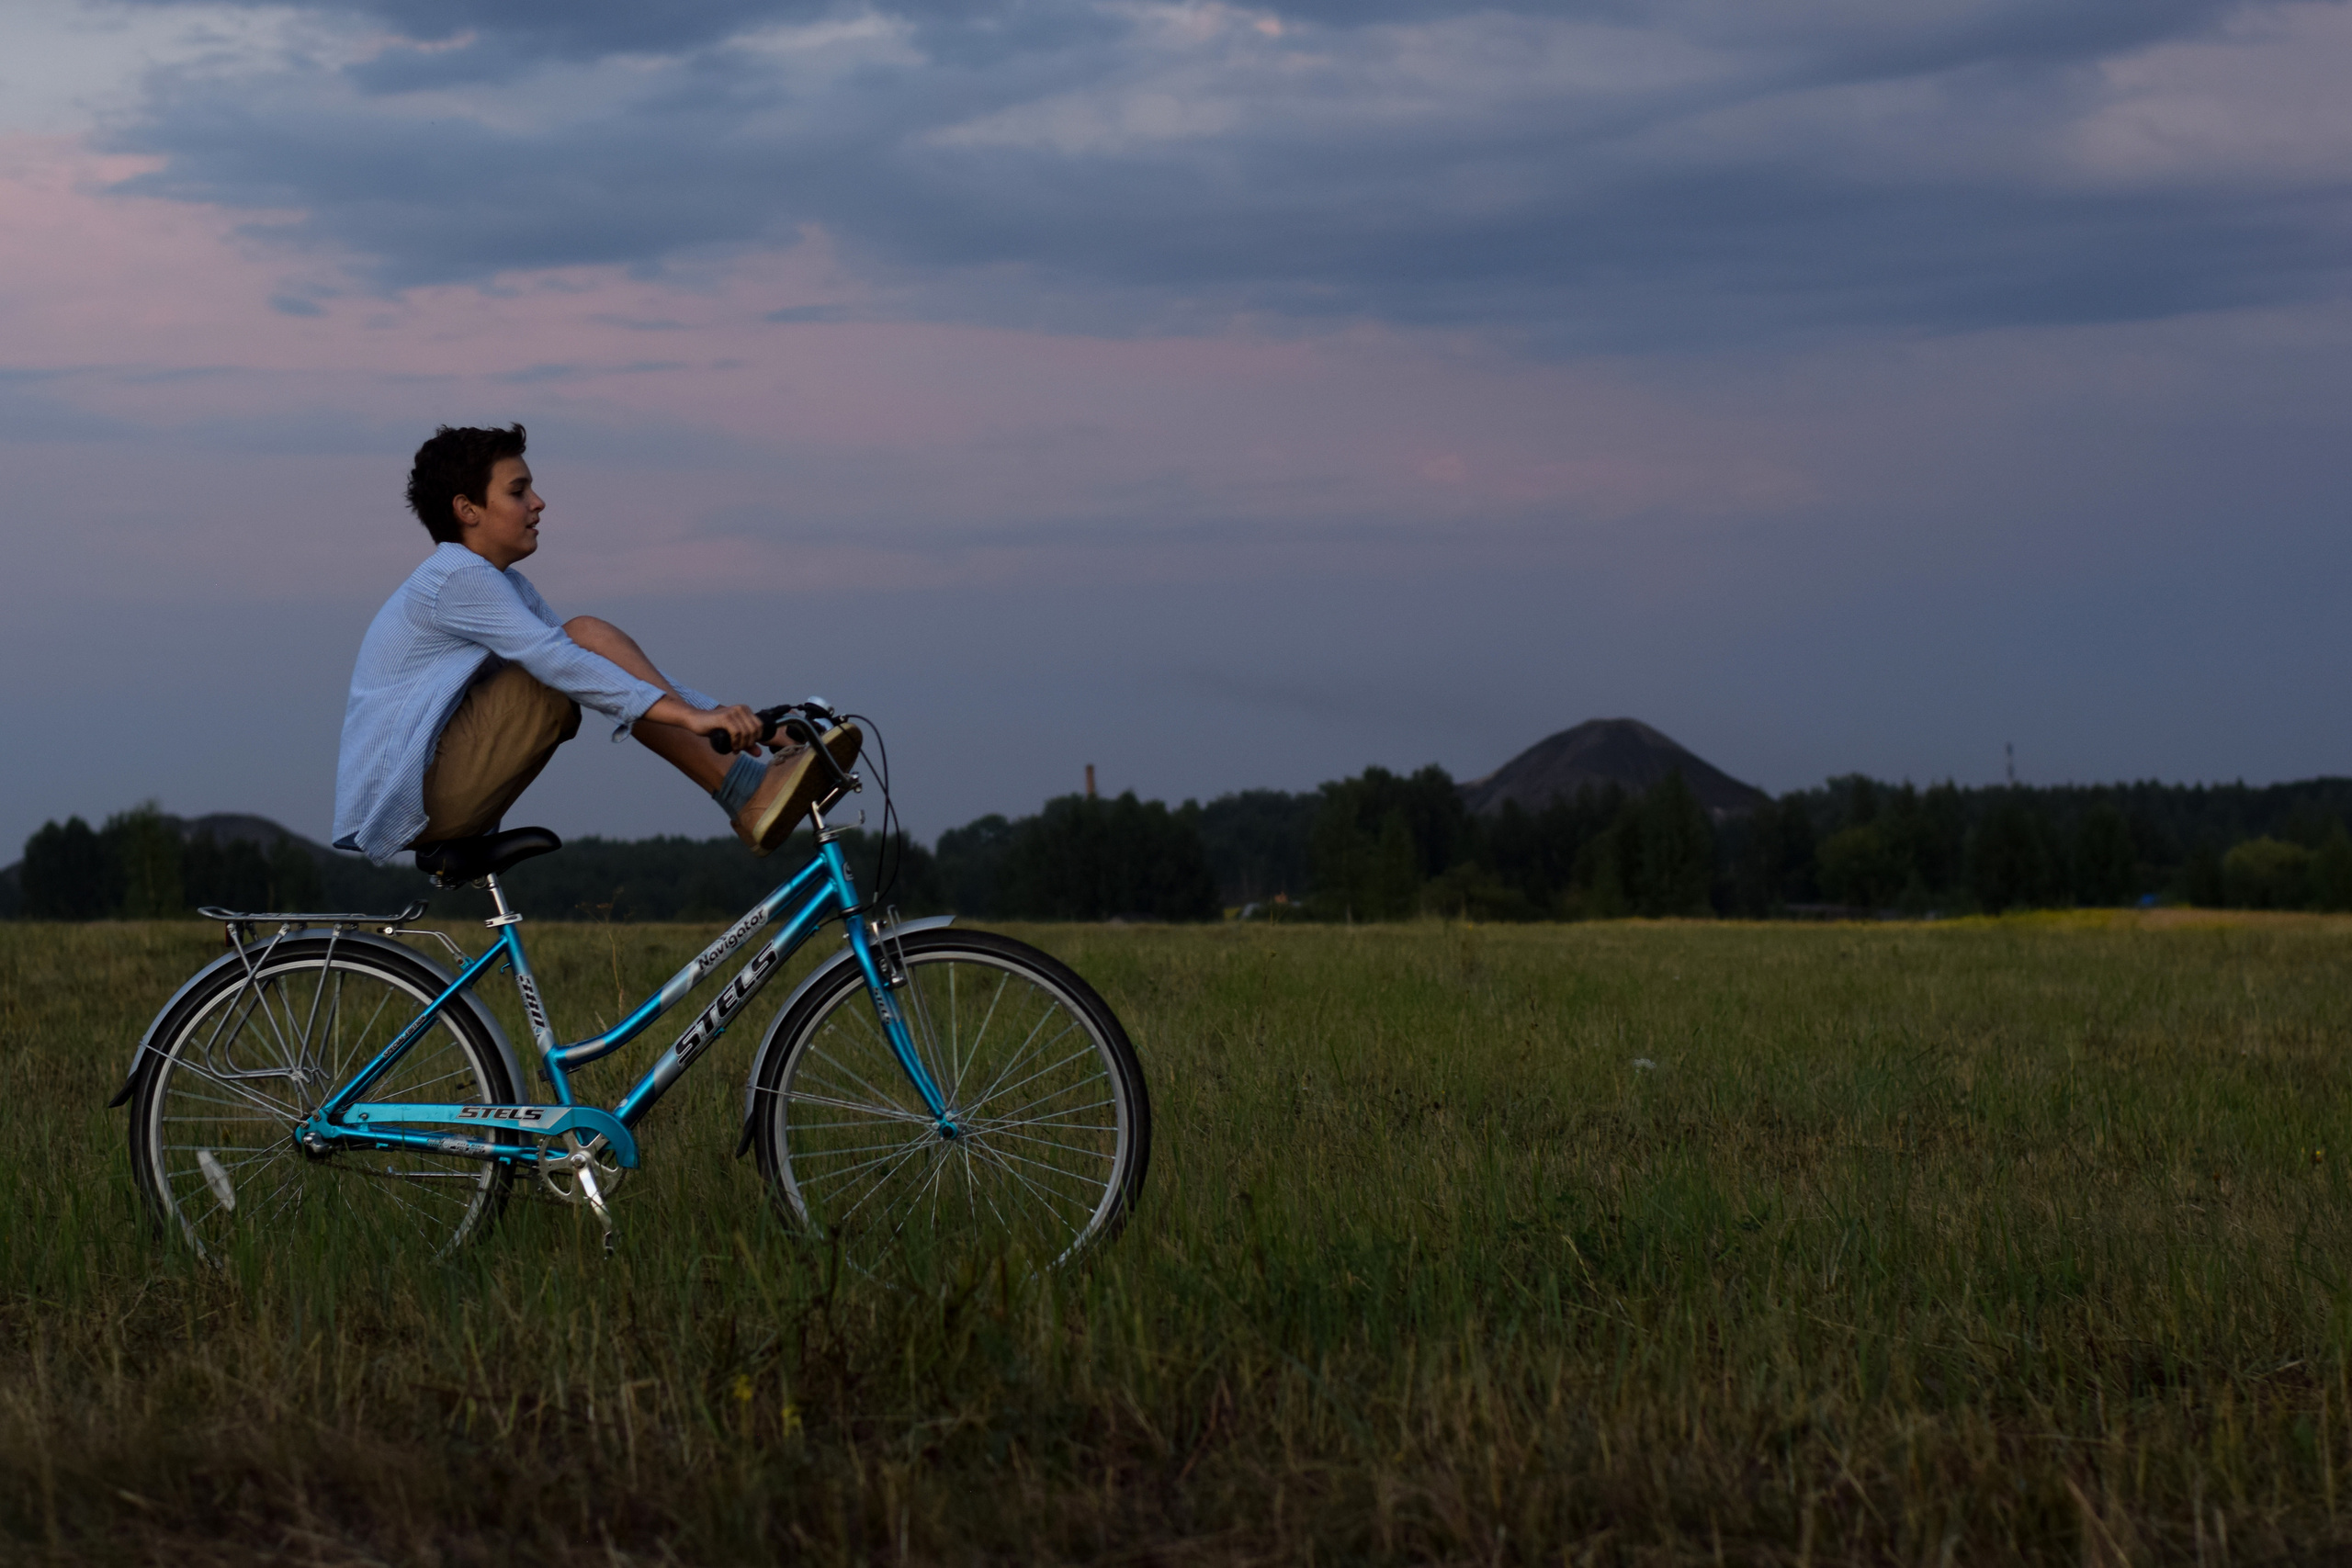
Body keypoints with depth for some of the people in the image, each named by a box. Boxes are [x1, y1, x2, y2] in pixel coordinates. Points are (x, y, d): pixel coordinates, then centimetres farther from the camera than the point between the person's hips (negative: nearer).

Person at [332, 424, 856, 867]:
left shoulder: (504, 587, 19)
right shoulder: (456, 576, -12)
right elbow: (556, 661, -26)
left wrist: (721, 719, 4)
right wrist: (689, 714, -33)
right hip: (408, 797, -10)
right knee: (588, 638, -14)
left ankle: (751, 780, -8)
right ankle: (747, 795, -20)